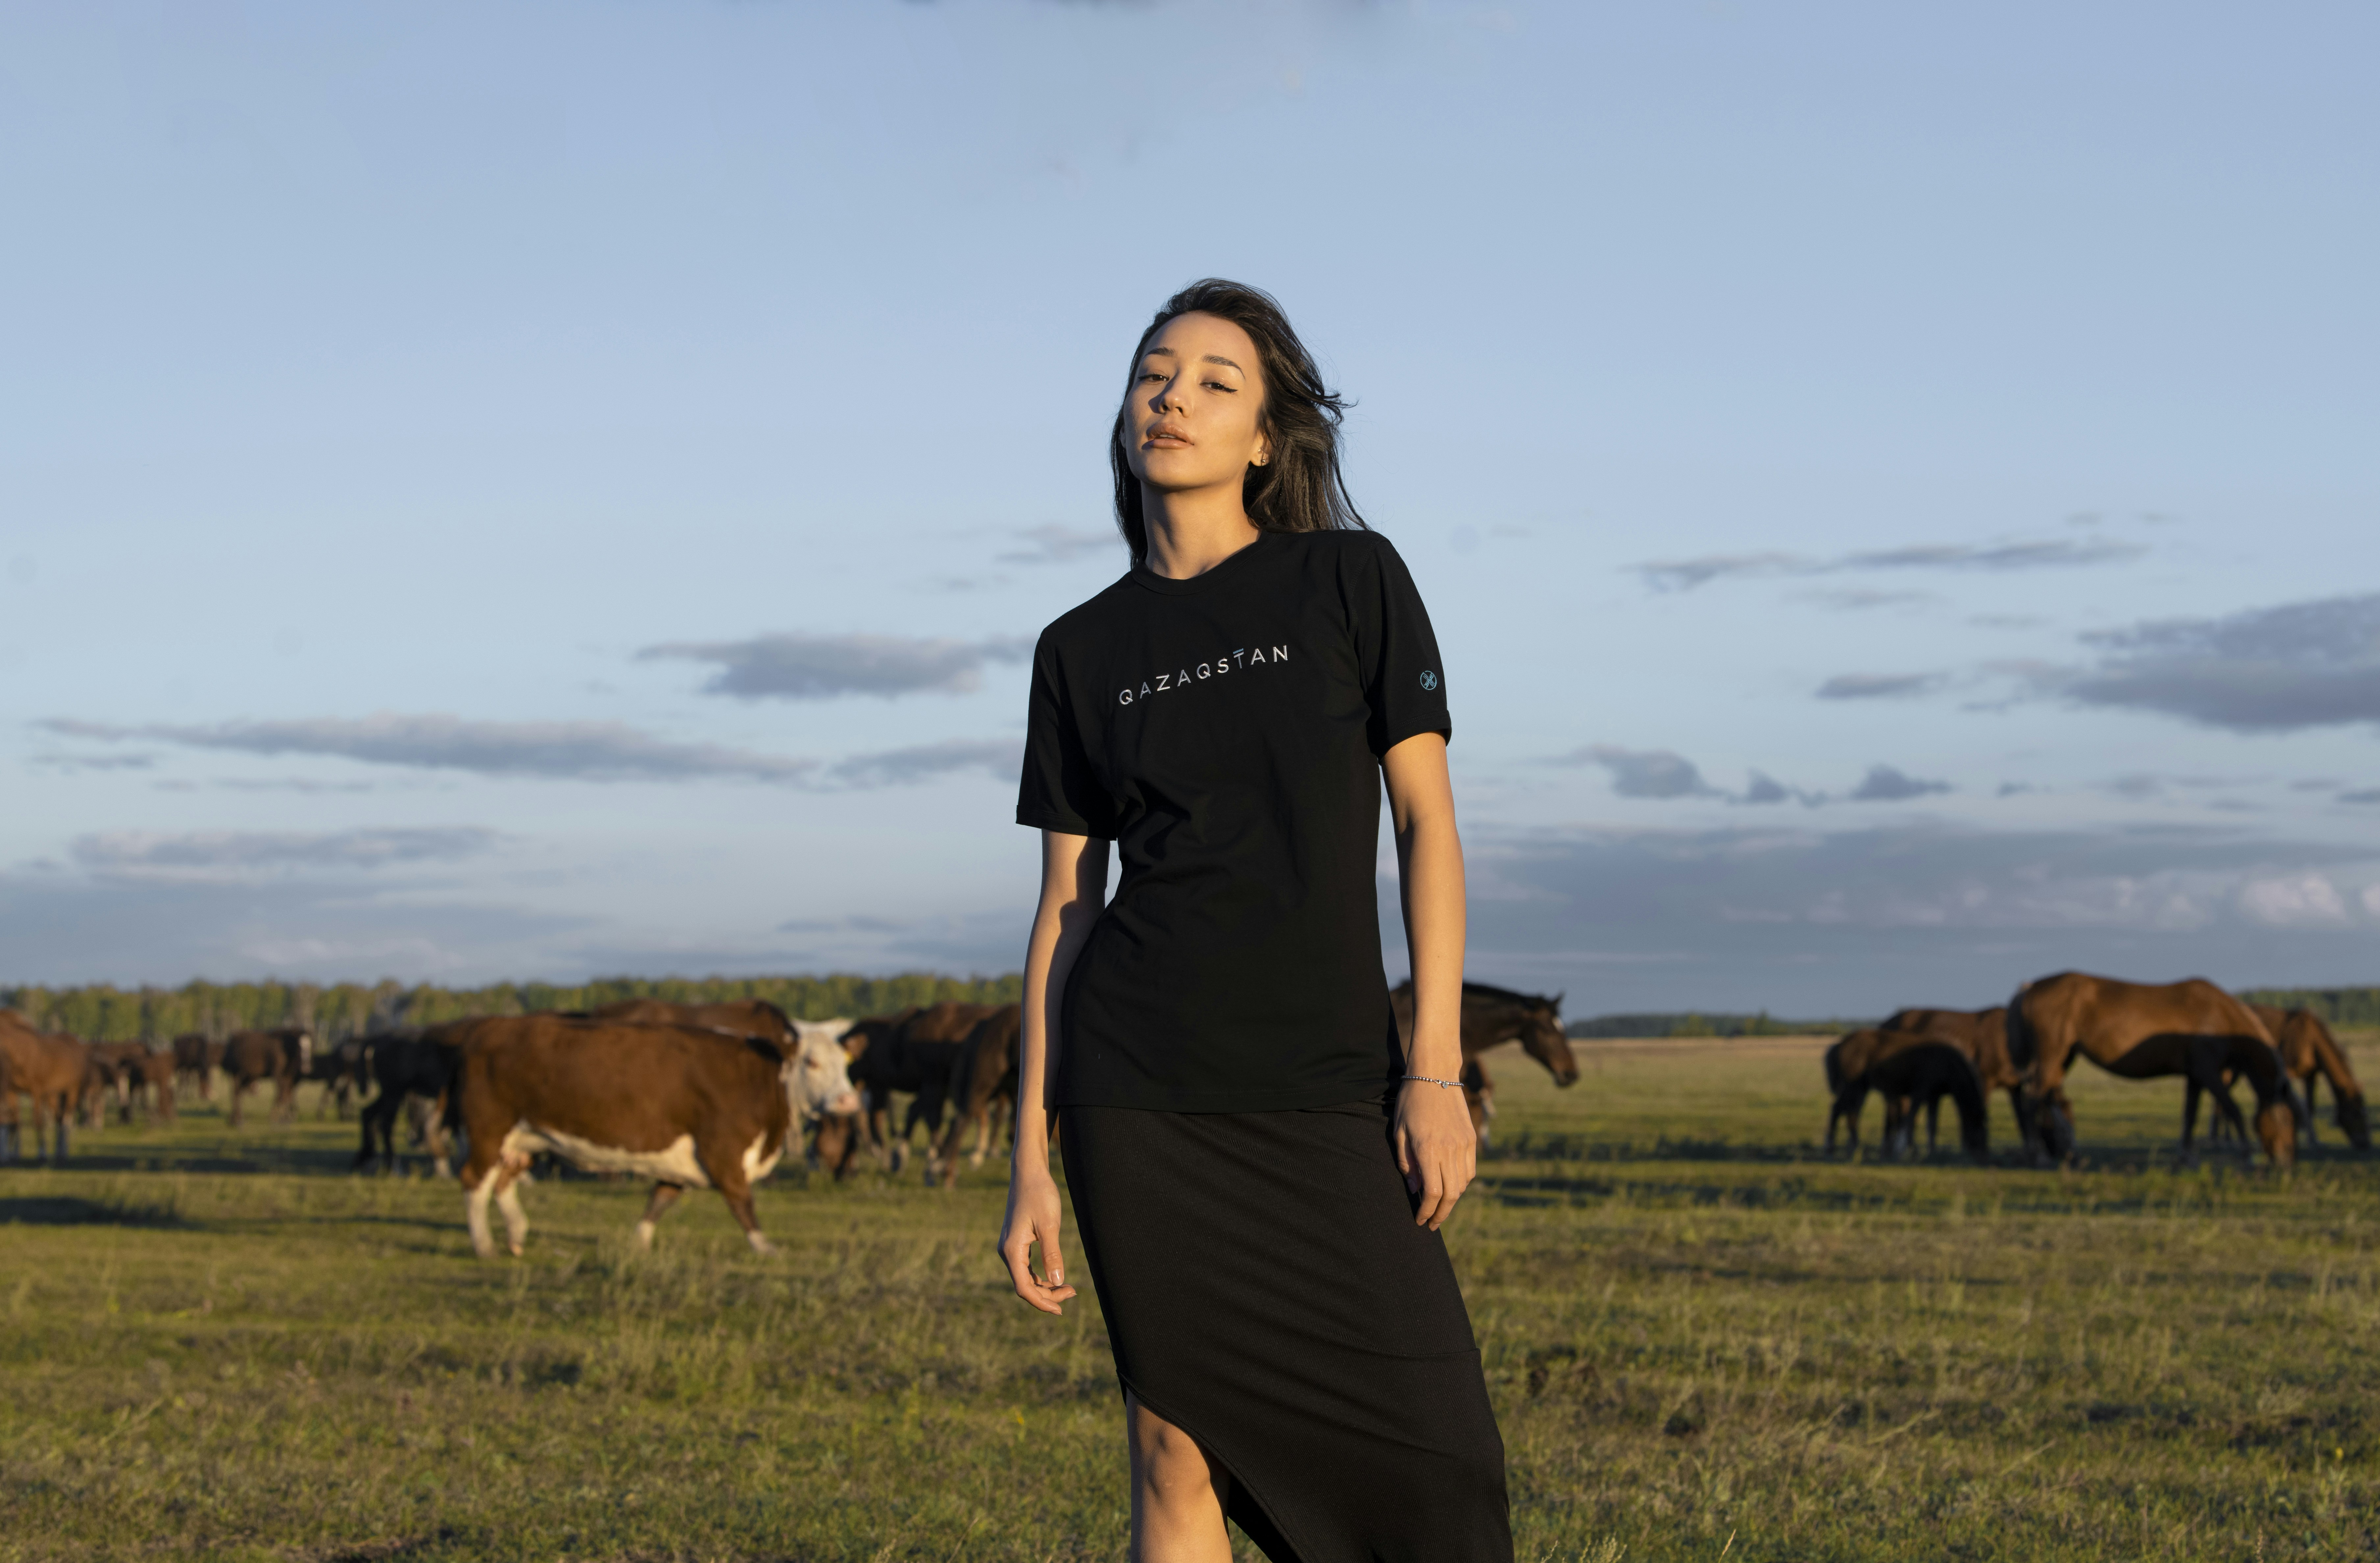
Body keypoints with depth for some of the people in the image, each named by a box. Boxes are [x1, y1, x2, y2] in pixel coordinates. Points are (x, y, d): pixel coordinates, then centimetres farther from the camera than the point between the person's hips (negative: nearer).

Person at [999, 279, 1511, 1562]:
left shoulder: (1352, 580, 3)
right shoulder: (1083, 651, 9)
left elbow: (1428, 820, 0)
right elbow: (1065, 904, 10)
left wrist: (1436, 1071, -9)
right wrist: (1030, 1160, 6)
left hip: (1326, 1084, -1)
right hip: (1135, 1093, 1)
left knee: (1438, 1457, -8)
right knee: (1178, 1458, 2)